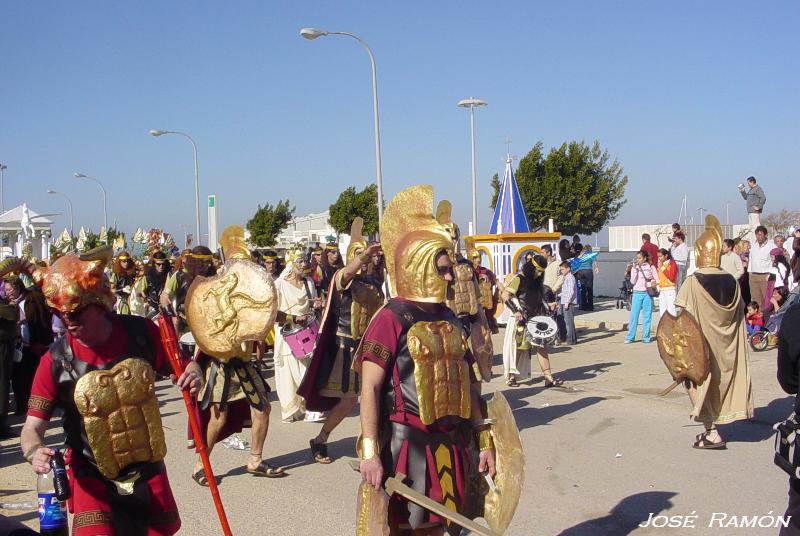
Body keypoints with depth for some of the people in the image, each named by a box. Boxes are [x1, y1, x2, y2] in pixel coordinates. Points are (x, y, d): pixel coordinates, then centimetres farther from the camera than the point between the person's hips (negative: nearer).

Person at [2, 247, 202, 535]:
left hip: (148, 468, 2)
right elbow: (33, 427, -12)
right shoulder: (55, 362, -17)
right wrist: (35, 452, -34)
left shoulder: (142, 332, -13)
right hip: (93, 476, -2)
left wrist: (192, 373, -21)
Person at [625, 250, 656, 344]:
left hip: (647, 293, -1)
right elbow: (632, 281, -1)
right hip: (637, 293, 1)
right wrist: (635, 270, -6)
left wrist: (649, 284, -15)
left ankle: (646, 337, 9)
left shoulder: (650, 267, 5)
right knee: (634, 315, -3)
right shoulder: (634, 268, 8)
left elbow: (656, 280, 2)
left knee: (647, 316, 2)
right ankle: (630, 337, -1)